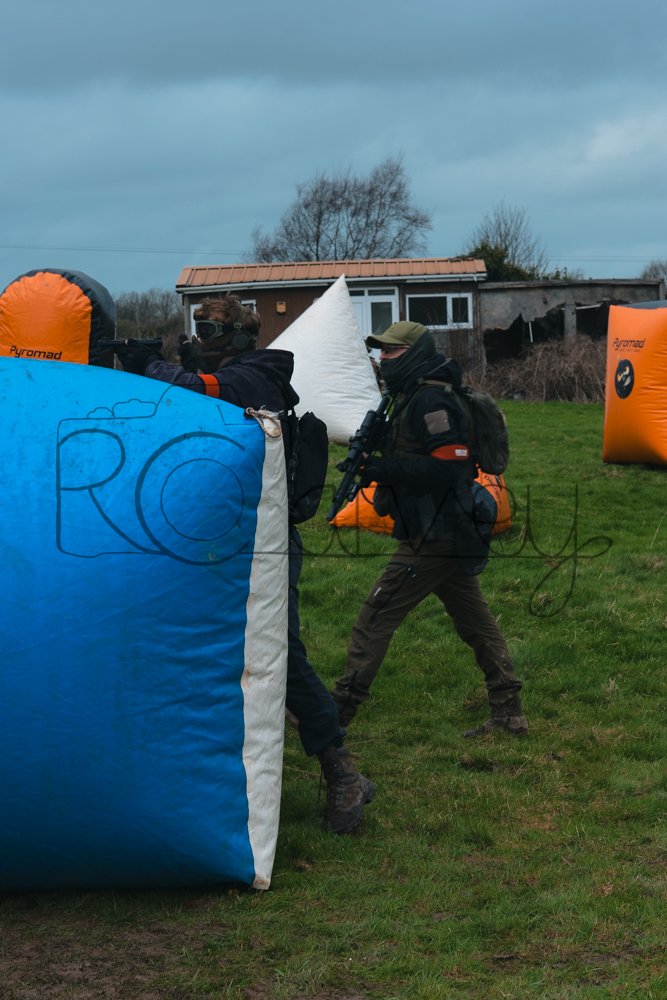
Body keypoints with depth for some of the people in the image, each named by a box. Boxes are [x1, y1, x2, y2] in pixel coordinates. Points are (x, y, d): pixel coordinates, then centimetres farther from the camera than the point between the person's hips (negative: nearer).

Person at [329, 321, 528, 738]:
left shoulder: (431, 400, -16)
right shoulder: (416, 398, 17)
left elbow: (447, 466, -24)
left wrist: (383, 469, -22)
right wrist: (374, 461, 7)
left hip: (434, 534, -11)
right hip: (452, 531, 11)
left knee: (376, 616, -4)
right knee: (475, 620, 12)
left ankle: (340, 708, 3)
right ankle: (509, 712, 16)